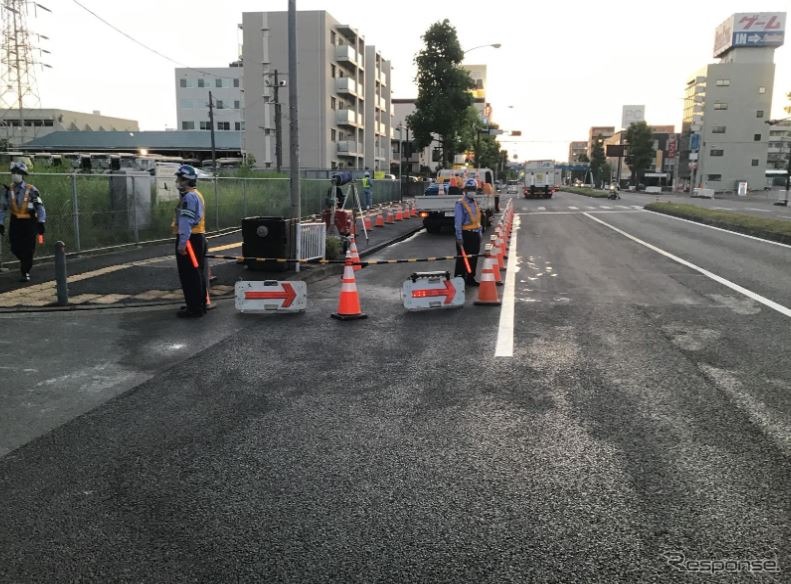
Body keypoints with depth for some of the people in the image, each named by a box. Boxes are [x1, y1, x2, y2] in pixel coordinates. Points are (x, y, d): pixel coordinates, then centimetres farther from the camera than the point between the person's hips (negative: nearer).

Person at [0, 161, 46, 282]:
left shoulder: (31, 190, -6)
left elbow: (40, 207, -6)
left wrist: (41, 222, -14)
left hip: (29, 222, -3)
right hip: (15, 222, 3)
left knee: (28, 249, -3)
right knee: (15, 248, 1)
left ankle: (25, 273, 8)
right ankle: (25, 262, 31)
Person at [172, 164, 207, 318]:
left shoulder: (189, 197, -15)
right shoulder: (196, 195, 18)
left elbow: (186, 222, -23)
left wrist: (182, 243, -26)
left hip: (190, 240, -10)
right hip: (199, 237, 11)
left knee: (189, 275, -6)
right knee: (198, 273, 15)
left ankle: (194, 308, -2)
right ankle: (200, 304, 24)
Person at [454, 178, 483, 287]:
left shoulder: (475, 203, 14)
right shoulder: (460, 203, -9)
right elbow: (458, 221, -13)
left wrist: (480, 233, 16)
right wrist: (459, 237, -18)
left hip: (475, 234, 7)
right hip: (465, 234, -7)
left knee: (474, 258, 11)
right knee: (462, 258, -4)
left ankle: (470, 279, 21)